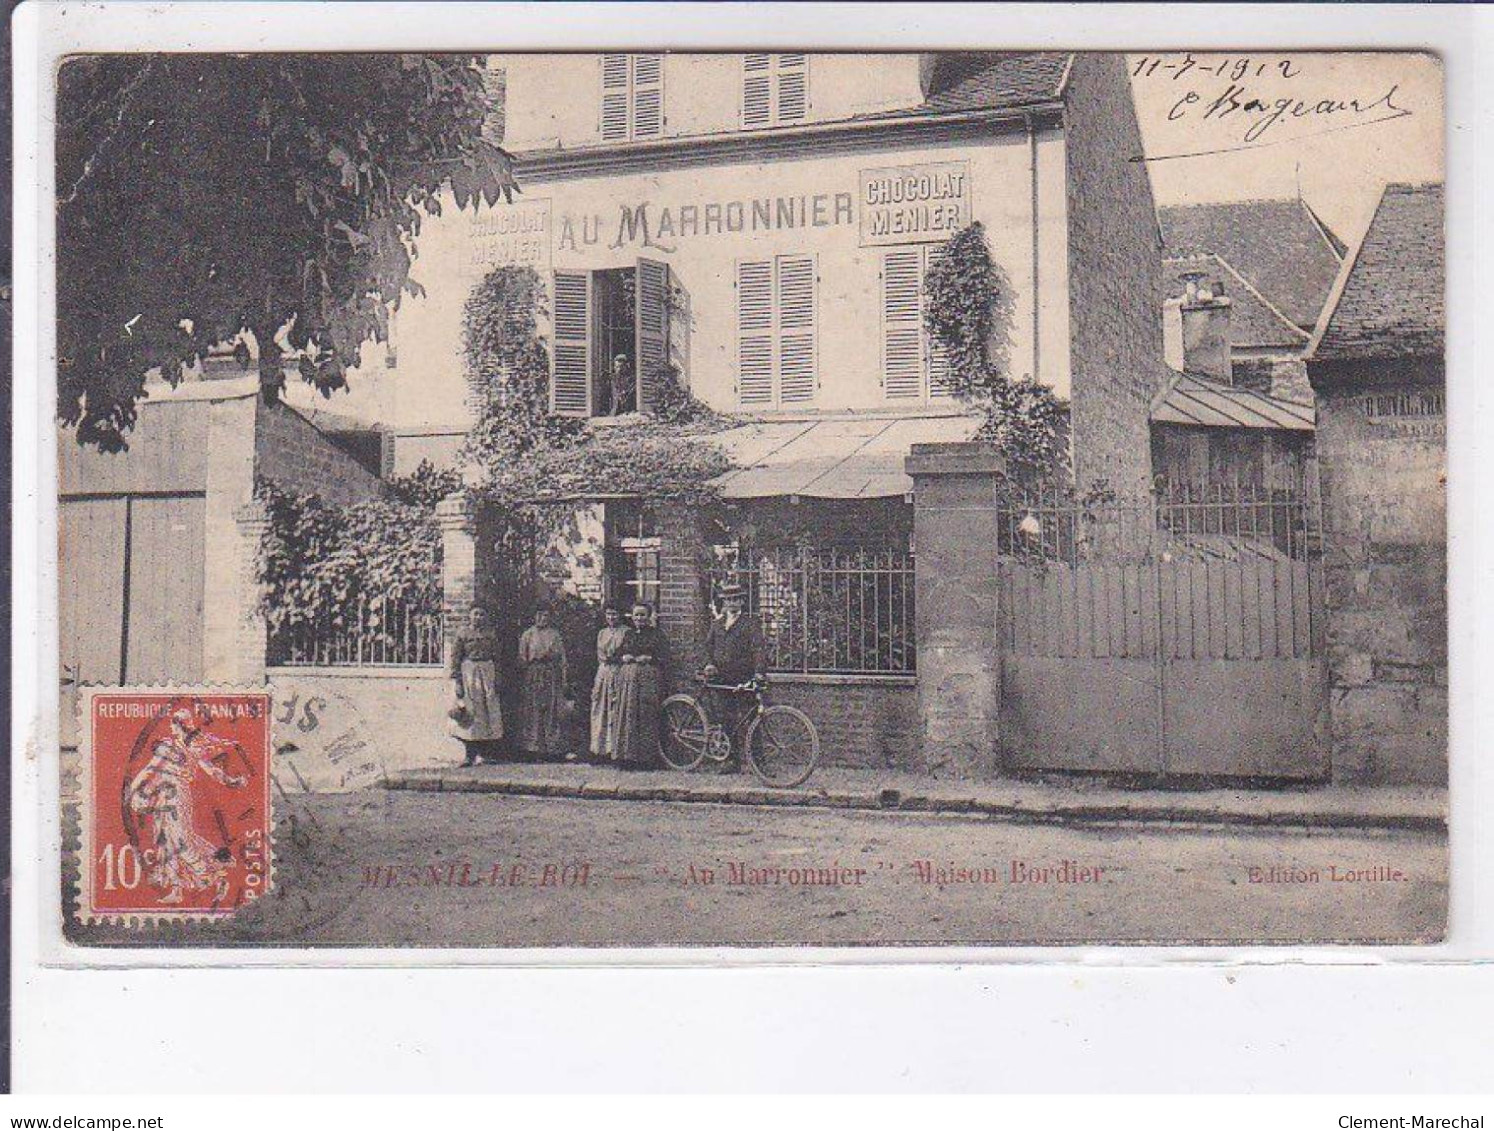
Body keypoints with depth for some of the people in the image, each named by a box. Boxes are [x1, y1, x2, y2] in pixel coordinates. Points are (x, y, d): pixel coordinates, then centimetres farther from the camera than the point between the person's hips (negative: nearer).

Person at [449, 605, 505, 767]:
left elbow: (497, 656, 11)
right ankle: (471, 755, -3)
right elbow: (455, 658, -1)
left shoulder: (491, 634, 10)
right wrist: (456, 681, -8)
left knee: (490, 709, 0)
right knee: (470, 712, -5)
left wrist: (497, 678, 3)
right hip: (468, 673, -3)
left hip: (488, 673, 3)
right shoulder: (462, 635, 2)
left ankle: (488, 754, 6)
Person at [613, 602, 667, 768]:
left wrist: (648, 659, -12)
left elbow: (664, 658, -2)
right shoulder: (627, 634, 16)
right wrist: (624, 658, -1)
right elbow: (618, 655, 20)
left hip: (649, 679, -4)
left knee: (646, 716, -6)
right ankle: (626, 756, 4)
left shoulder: (657, 635, 3)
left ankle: (645, 757, -2)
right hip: (627, 678, 4)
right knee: (627, 715, 0)